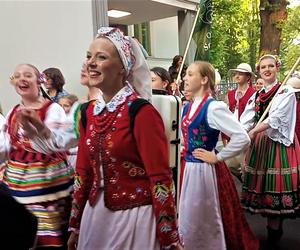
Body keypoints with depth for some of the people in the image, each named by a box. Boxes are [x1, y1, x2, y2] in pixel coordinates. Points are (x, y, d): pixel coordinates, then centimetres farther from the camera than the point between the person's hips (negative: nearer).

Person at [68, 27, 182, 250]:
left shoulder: (142, 112, -18)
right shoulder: (89, 112, 2)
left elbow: (160, 178, -17)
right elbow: (83, 170, 8)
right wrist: (75, 226, 13)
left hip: (135, 216, -6)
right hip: (95, 215, 6)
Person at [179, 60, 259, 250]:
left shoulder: (213, 107, -18)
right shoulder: (188, 107, 7)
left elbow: (243, 138, -25)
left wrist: (217, 158, -17)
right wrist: (187, 153, 9)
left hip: (204, 170, -8)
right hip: (188, 168, 8)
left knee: (206, 222, 9)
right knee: (189, 219, 20)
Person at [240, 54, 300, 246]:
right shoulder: (256, 96, 13)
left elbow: (275, 118, -15)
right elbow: (246, 121, 2)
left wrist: (253, 131, -20)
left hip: (279, 143, -5)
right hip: (260, 143, 5)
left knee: (276, 186, -5)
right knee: (262, 185, 7)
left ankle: (274, 230, 9)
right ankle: (274, 227, 23)